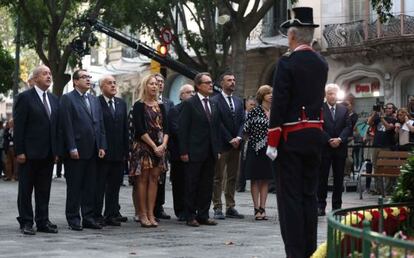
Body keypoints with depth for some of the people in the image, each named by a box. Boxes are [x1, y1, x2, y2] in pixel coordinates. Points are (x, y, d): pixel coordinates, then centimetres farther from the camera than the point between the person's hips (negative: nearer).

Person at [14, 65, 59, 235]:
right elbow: (18, 127, -10)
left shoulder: (54, 100, 13)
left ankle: (43, 222, 15)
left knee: (44, 190, 9)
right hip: (30, 152, -6)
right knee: (26, 189, 3)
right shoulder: (25, 98, -6)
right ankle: (26, 223, 9)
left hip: (48, 153, 6)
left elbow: (56, 127, 13)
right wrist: (19, 151, -15)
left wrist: (56, 151, 8)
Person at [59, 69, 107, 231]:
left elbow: (100, 125, 15)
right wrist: (72, 148, -16)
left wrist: (102, 146, 6)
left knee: (91, 186, 8)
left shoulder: (94, 100, 17)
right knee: (74, 187, 1)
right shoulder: (67, 99, -4)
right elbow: (67, 126, -10)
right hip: (76, 151, -6)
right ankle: (73, 219, 6)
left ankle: (89, 218, 14)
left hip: (93, 151, 6)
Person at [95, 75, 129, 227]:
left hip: (118, 153, 6)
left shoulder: (122, 104, 13)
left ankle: (112, 215, 16)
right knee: (99, 186, 0)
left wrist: (125, 151, 9)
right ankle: (97, 216, 6)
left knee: (114, 186, 10)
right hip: (102, 152, -6)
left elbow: (125, 129, 14)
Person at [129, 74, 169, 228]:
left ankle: (151, 214, 4)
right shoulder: (139, 106, -2)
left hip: (160, 147, 5)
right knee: (142, 179, -4)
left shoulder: (161, 106, 14)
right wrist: (154, 146, -14)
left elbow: (165, 128, 9)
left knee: (154, 179, 3)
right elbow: (140, 130, -10)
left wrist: (163, 144, -8)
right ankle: (143, 214, -1)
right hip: (143, 146, -5)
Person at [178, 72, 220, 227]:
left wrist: (217, 149, 10)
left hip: (210, 153, 6)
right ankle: (191, 216, 6)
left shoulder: (213, 105, 15)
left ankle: (203, 215, 15)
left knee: (207, 185, 8)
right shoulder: (189, 104, -5)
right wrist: (184, 151, -14)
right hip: (194, 152, -6)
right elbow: (183, 129, -8)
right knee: (192, 185, 1)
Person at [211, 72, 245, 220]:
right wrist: (230, 140, -12)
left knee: (232, 177, 8)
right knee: (218, 178, -3)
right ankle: (217, 208, 0)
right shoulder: (215, 101, -5)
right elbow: (218, 123, -10)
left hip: (235, 144, 6)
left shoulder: (239, 101, 16)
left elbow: (242, 121, 11)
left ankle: (230, 208, 12)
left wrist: (238, 137, -6)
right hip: (221, 145, -6)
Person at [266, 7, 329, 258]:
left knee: (290, 196, -3)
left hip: (291, 136, -6)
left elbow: (279, 104, -14)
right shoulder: (322, 63, 9)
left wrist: (272, 142, -10)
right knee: (309, 194, 11)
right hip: (315, 135, 6)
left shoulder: (287, 62, -11)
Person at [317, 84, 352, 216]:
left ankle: (337, 206, 11)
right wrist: (329, 140, -14)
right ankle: (321, 206, 3)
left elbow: (348, 127, 4)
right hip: (324, 147, -3)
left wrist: (340, 139, -11)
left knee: (339, 178, 5)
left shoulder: (344, 109, 11)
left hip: (340, 148, 3)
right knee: (322, 178, 0)